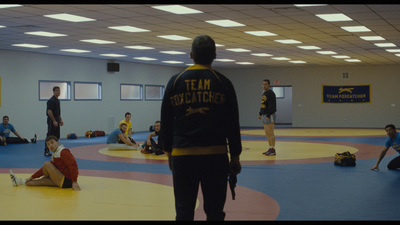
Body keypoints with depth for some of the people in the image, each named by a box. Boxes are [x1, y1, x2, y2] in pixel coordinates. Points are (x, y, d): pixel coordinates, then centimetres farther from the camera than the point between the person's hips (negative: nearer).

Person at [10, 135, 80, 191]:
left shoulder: (63, 152, -11)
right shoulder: (55, 155, 18)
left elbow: (73, 165, -23)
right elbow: (44, 169, 22)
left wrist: (74, 182, -26)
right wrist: (31, 177, 17)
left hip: (67, 181, -9)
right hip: (64, 181, 9)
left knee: (47, 164, -9)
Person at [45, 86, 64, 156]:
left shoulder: (57, 100, 15)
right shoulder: (51, 101, -14)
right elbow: (49, 112, -20)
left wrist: (60, 120, 17)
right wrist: (54, 121, -22)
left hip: (56, 120, 9)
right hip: (52, 120, -9)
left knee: (56, 136, 11)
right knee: (50, 136, -8)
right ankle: (46, 151, -4)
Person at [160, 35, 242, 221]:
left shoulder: (175, 81, 4)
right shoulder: (223, 83, 1)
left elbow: (166, 122, 7)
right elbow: (232, 124, 1)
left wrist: (169, 152, 16)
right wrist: (235, 156, 8)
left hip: (182, 155, 1)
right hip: (215, 155, 0)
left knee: (184, 211, 7)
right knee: (214, 211, 8)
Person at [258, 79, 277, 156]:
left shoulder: (271, 93, -11)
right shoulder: (264, 94, 17)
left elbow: (272, 106, -18)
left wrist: (268, 115, -22)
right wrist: (260, 114, 17)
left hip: (269, 116, -9)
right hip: (264, 115, 9)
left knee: (270, 133, -9)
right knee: (267, 133, 11)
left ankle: (273, 150, -7)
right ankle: (270, 148, 16)